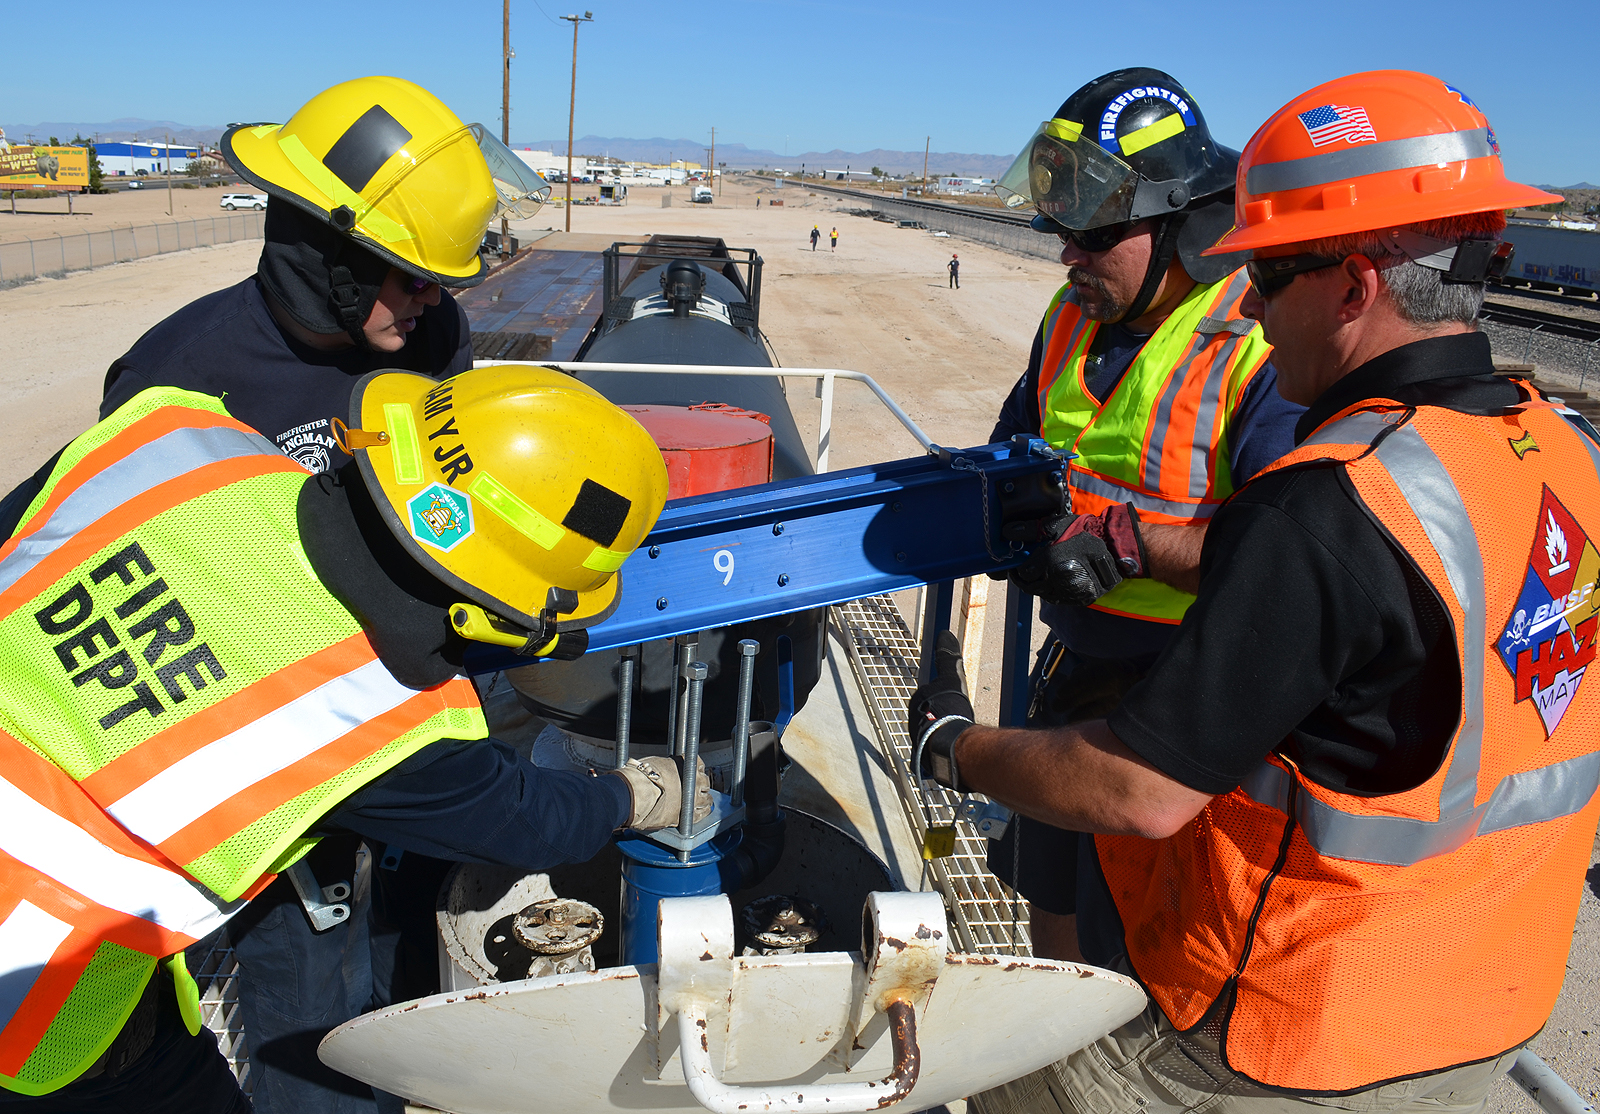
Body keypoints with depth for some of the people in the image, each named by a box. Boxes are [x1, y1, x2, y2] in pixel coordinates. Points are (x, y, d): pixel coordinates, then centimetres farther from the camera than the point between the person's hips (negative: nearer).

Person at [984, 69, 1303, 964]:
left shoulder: (1264, 348, -20)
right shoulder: (1074, 319, 5)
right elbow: (1019, 444, 17)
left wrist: (1125, 542, -31)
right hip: (1075, 665, 8)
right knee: (1052, 899, 24)